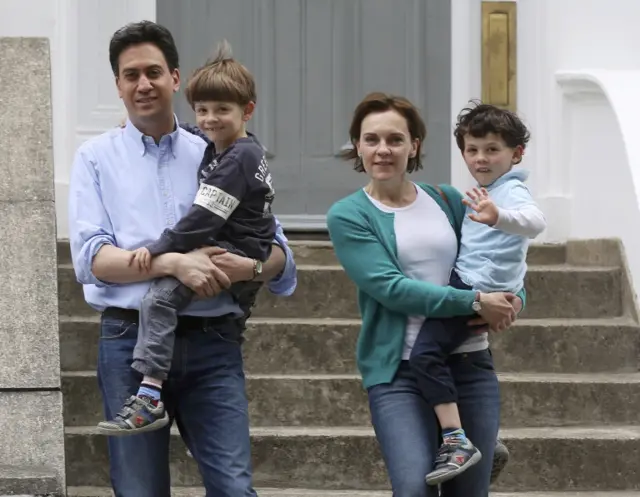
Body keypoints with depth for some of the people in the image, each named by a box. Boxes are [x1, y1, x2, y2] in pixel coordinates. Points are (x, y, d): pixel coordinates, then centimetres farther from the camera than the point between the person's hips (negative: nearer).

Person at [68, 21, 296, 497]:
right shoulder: (96, 158, 8)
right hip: (131, 340, -1)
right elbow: (91, 258, -5)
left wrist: (247, 267, -14)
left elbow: (279, 254, 10)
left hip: (212, 342, 1)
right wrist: (174, 263, -18)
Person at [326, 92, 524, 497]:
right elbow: (390, 288, -13)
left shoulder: (447, 200, 10)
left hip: (470, 362, 4)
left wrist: (513, 301, -5)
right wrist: (474, 302, -18)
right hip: (399, 372, -4)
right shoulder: (348, 216, -1)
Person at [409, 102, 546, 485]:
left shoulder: (511, 192, -11)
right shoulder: (487, 192, 21)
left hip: (478, 288, -12)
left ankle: (458, 441, -30)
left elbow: (535, 221, -38)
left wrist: (498, 217, -55)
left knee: (426, 352, -26)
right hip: (465, 282, 12)